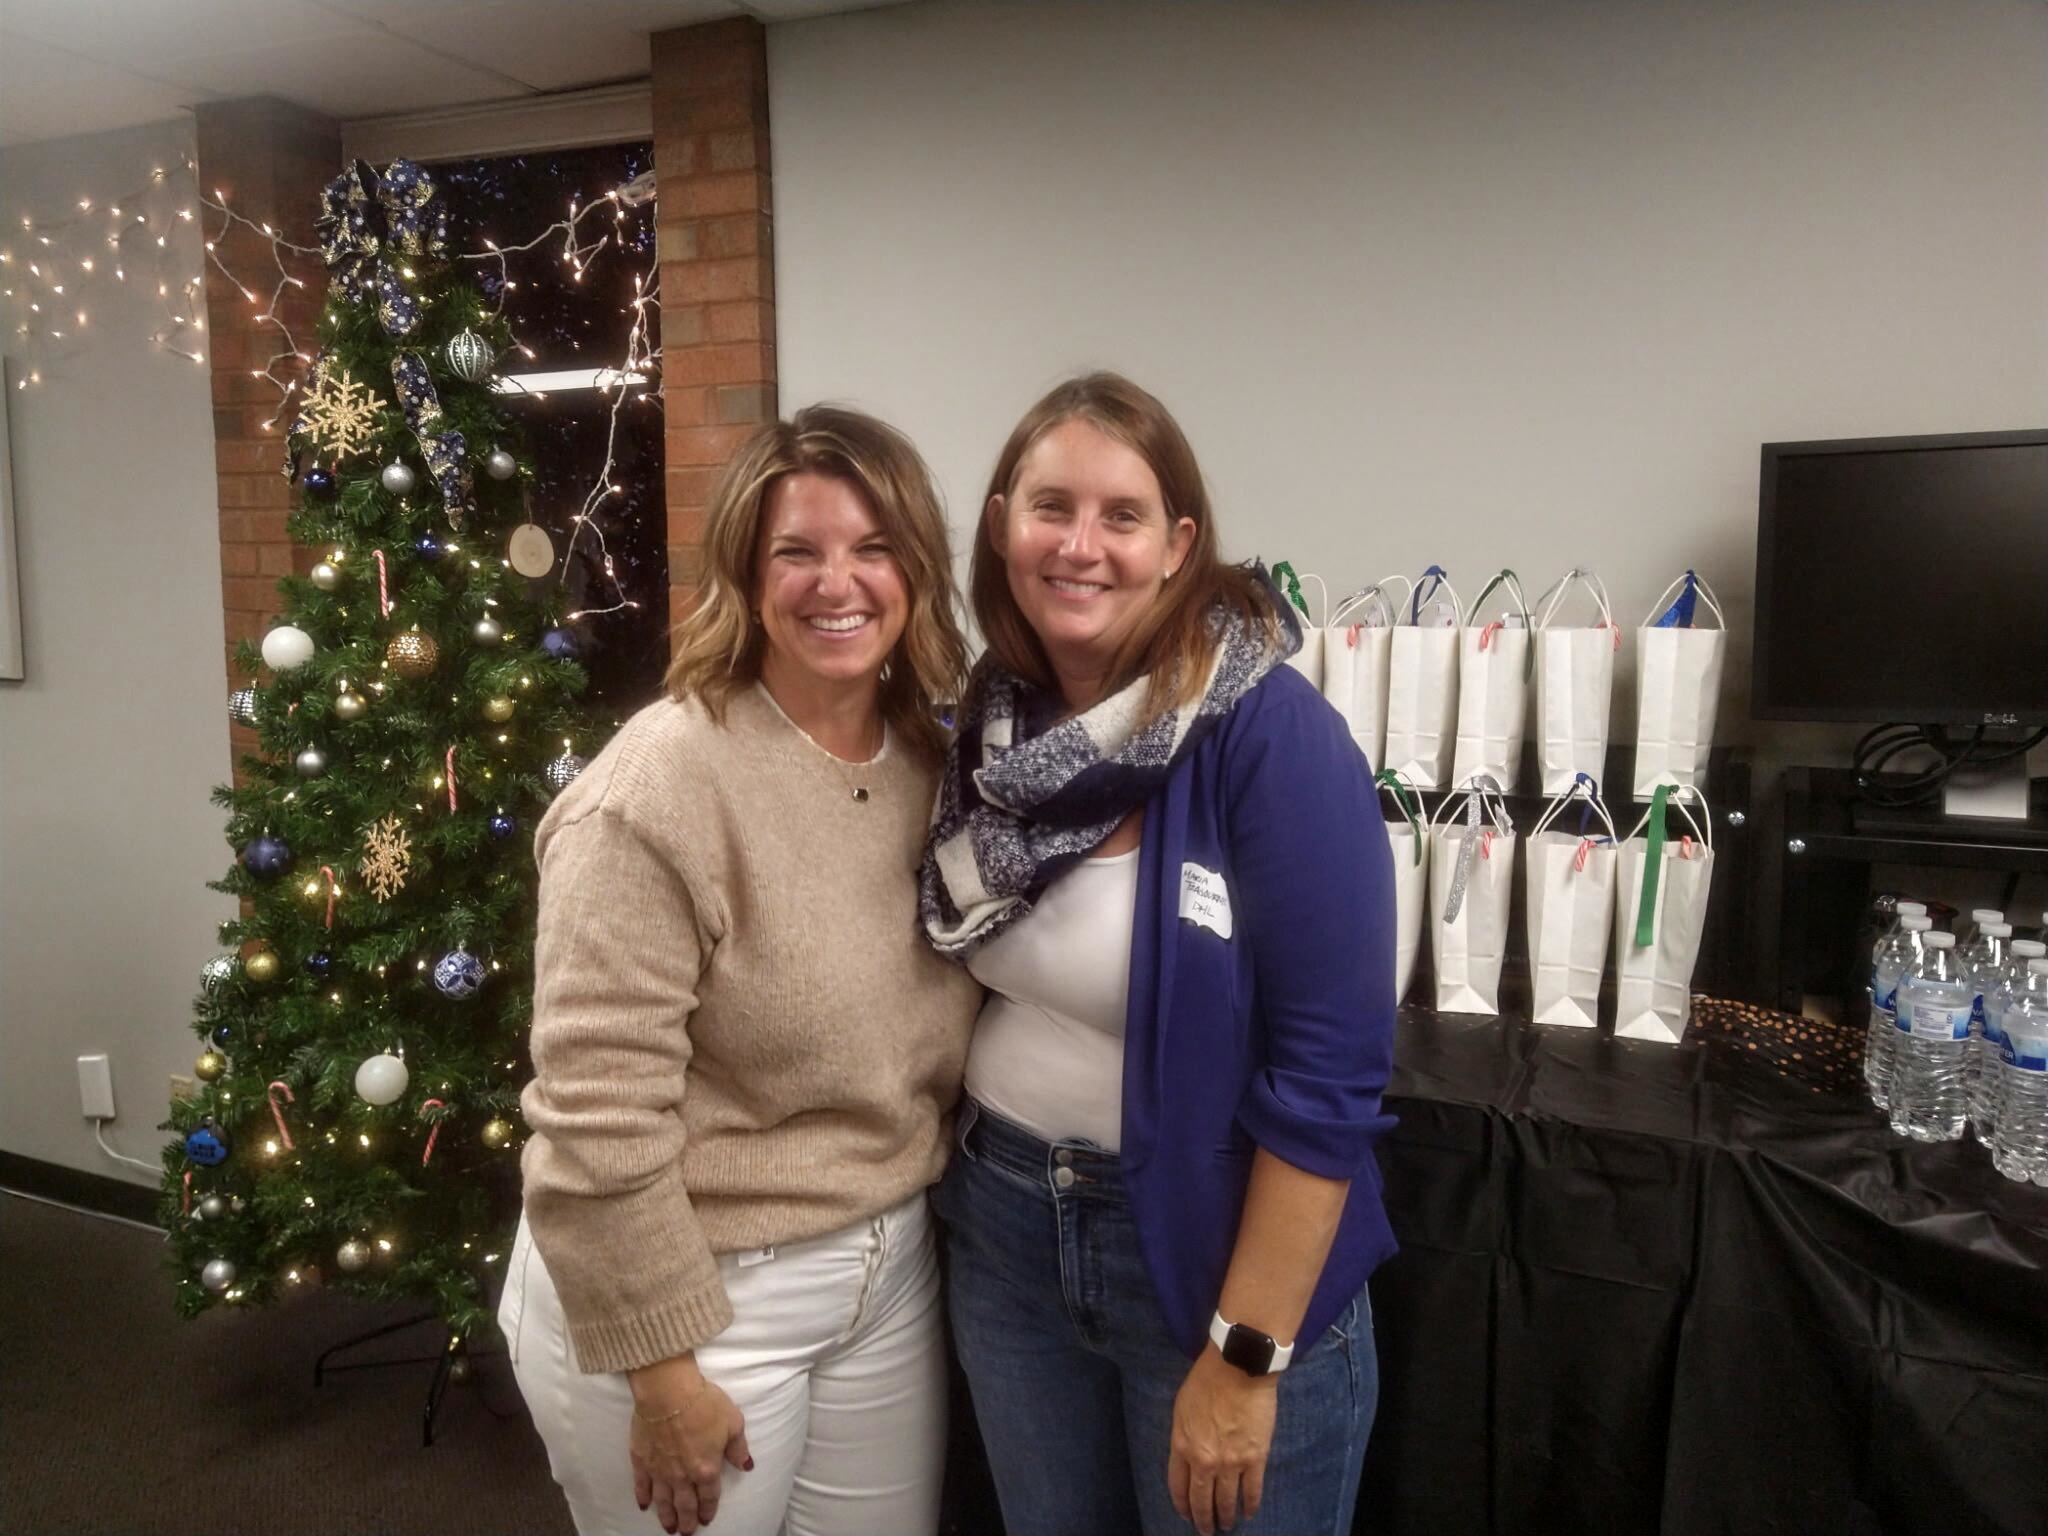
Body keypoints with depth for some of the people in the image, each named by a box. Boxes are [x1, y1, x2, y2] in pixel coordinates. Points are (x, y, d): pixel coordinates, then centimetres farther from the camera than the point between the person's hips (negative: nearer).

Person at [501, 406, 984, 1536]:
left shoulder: (938, 757, 0)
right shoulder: (661, 788, -21)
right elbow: (597, 1116, -21)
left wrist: (909, 1218, 11)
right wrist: (661, 1371, -16)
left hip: (891, 1271, 6)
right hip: (692, 1290, -6)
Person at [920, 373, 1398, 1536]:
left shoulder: (1273, 736, -19)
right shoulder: (993, 720, -2)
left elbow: (1328, 1067, -20)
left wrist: (1246, 1356, -18)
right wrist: (996, 1186, 6)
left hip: (1218, 1249, -5)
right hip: (1006, 1229, 5)